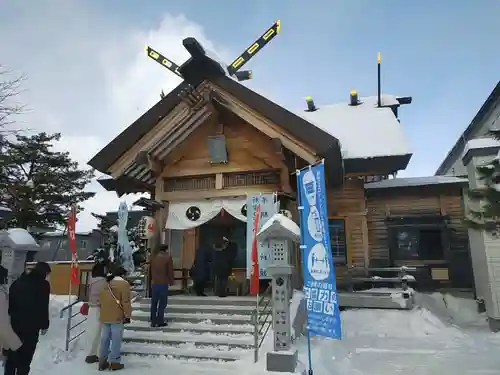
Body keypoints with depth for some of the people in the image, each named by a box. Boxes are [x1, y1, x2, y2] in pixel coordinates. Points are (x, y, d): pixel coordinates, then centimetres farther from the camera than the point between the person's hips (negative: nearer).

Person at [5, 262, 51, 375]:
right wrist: (44, 325, 0)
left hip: (14, 323, 7)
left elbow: (10, 302, 13)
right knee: (25, 358, 2)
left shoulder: (18, 281, 11)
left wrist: (12, 318, 19)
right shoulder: (43, 284, -9)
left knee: (12, 356, 20)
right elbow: (43, 307, -11)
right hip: (31, 326, -6)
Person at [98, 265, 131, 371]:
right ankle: (114, 362, 4)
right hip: (117, 316, -7)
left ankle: (102, 362, 19)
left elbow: (101, 300, 16)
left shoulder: (106, 284, 12)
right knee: (116, 339, 1)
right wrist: (128, 315, -4)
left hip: (104, 316, 7)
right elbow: (126, 301, -12)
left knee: (105, 339, 13)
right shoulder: (124, 283, -9)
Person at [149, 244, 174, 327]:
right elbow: (170, 271, -7)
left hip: (154, 282, 5)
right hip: (164, 283, -5)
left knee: (154, 302, 12)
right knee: (162, 303, 2)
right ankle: (160, 322, 2)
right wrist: (171, 281, 4)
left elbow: (151, 270, 16)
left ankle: (153, 321, 16)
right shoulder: (168, 257, -8)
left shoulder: (154, 257, 9)